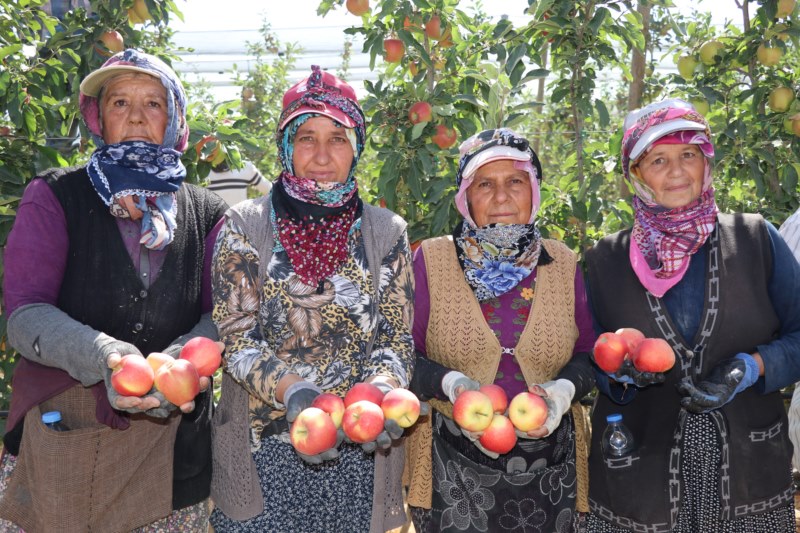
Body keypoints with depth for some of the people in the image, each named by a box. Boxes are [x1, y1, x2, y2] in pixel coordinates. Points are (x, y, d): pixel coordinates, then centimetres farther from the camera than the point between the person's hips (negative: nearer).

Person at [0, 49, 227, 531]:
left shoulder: (207, 214, 7)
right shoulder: (54, 197, 1)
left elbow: (222, 317, -2)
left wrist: (178, 363, -23)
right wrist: (104, 356, -27)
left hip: (171, 436, 2)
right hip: (60, 426, -1)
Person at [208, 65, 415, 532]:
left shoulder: (387, 232, 4)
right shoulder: (245, 225, 0)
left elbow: (397, 340, 0)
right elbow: (235, 336, -7)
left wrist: (381, 389, -21)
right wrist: (292, 392, -24)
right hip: (263, 447, -1)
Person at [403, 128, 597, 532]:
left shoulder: (563, 265, 3)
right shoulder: (430, 261, -4)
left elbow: (587, 354, 7)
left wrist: (564, 389, -13)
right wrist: (450, 384, -20)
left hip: (547, 467, 2)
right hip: (454, 467, -2)